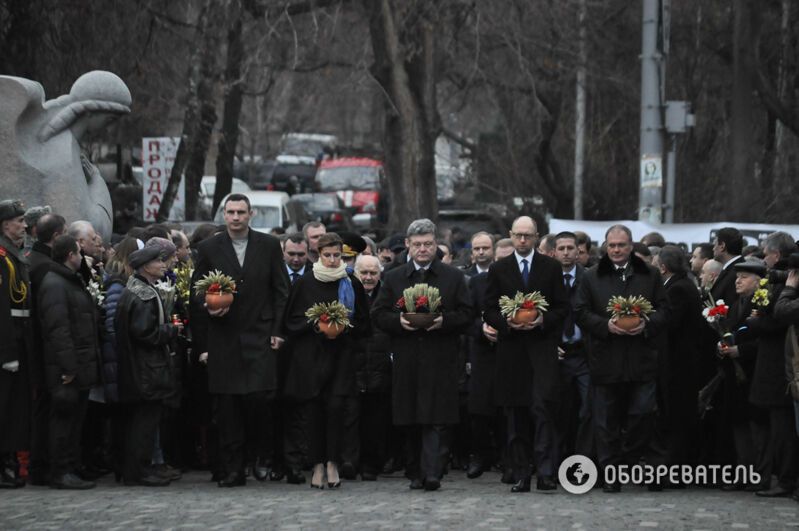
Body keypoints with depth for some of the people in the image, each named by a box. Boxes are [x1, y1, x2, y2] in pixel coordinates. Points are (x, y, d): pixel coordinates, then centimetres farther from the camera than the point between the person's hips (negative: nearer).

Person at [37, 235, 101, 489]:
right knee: (64, 419, -7)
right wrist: (68, 366, -24)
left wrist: (89, 364, 19)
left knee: (75, 419, 12)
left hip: (81, 367, 10)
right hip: (66, 370, -10)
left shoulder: (73, 282, 20)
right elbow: (58, 329, -21)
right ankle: (61, 473, -4)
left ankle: (72, 469, 16)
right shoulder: (54, 285, -14)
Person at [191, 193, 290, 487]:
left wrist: (278, 330, 1)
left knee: (259, 397, -11)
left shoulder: (269, 245, 7)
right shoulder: (208, 248, 6)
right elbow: (196, 294, 10)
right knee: (228, 407, 1)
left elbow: (281, 290, 8)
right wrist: (208, 309, -10)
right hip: (223, 339, 1)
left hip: (259, 337, -1)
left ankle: (262, 456, 11)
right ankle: (233, 470, 6)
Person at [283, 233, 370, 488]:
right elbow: (291, 320, 5)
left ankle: (332, 462, -2)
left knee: (335, 406, -11)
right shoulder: (304, 284, 3)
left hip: (340, 354, 0)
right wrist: (313, 324, -11)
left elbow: (363, 323, 10)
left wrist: (344, 326, -8)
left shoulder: (352, 284, 5)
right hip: (311, 354, 0)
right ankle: (318, 464, 7)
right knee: (315, 408, 0)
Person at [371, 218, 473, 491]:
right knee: (412, 422, 6)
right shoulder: (393, 278, 12)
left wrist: (444, 320, -14)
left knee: (436, 420, -10)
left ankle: (431, 472, -16)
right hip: (406, 360, 2)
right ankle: (416, 472, 14)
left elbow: (466, 314, 4)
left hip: (440, 359, -2)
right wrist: (399, 321, -11)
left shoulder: (453, 277, 7)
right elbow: (378, 315, 8)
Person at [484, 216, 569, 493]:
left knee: (542, 406, -15)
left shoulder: (551, 267, 7)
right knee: (516, 414, 4)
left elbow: (563, 307, 6)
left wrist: (543, 319, -12)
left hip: (542, 347, -2)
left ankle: (546, 472, -14)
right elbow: (489, 311, 8)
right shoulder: (498, 269, 9)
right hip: (511, 350, 2)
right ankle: (521, 475, 9)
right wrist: (507, 322, -11)